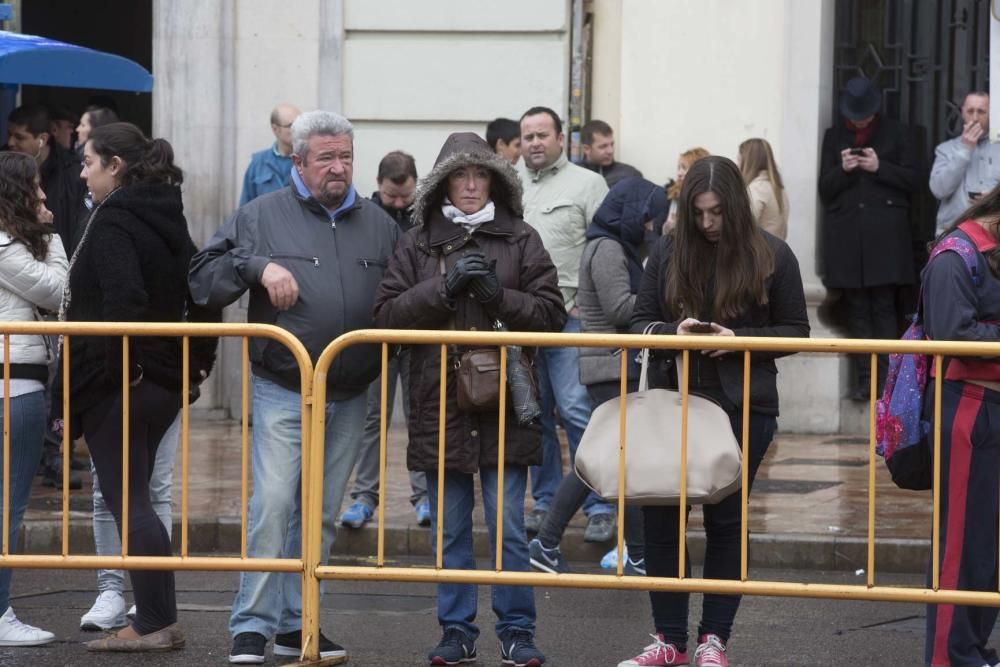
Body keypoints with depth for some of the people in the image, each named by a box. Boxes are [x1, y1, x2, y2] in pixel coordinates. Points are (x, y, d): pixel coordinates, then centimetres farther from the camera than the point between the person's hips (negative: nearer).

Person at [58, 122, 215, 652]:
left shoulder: (113, 222, -15)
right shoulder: (169, 220, 12)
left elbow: (123, 301, -26)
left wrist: (111, 367, -19)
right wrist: (199, 357, 16)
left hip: (114, 383, -9)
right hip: (166, 379, 9)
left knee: (126, 500, -4)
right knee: (135, 498, 15)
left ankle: (157, 623, -5)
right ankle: (154, 621, 15)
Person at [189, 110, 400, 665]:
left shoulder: (379, 224, 11)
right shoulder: (262, 217, 1)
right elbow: (203, 276, -1)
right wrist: (258, 266, -16)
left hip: (349, 399, 4)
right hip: (282, 394, -4)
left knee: (320, 514, 10)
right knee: (273, 504, -12)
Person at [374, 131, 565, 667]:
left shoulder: (521, 241, 5)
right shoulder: (418, 245, 6)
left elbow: (551, 313, 1)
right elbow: (388, 313, -2)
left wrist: (499, 295, -13)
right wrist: (444, 287, -13)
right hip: (439, 405, 1)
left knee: (509, 527, -1)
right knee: (450, 529, 8)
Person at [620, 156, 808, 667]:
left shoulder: (771, 256, -2)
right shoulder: (668, 251, 4)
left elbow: (796, 331, 1)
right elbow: (640, 321, 9)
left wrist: (739, 339, -15)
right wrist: (673, 332, -13)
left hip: (744, 407, -2)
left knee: (725, 520, 5)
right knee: (661, 516, 1)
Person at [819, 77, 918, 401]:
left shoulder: (895, 133, 9)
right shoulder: (834, 137, 14)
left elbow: (912, 180, 5)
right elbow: (825, 190, 12)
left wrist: (879, 167, -9)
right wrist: (843, 170, -7)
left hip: (885, 232, -2)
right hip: (846, 233, 2)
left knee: (884, 307, -5)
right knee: (857, 309, 1)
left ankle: (885, 379, -6)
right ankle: (863, 380, 3)